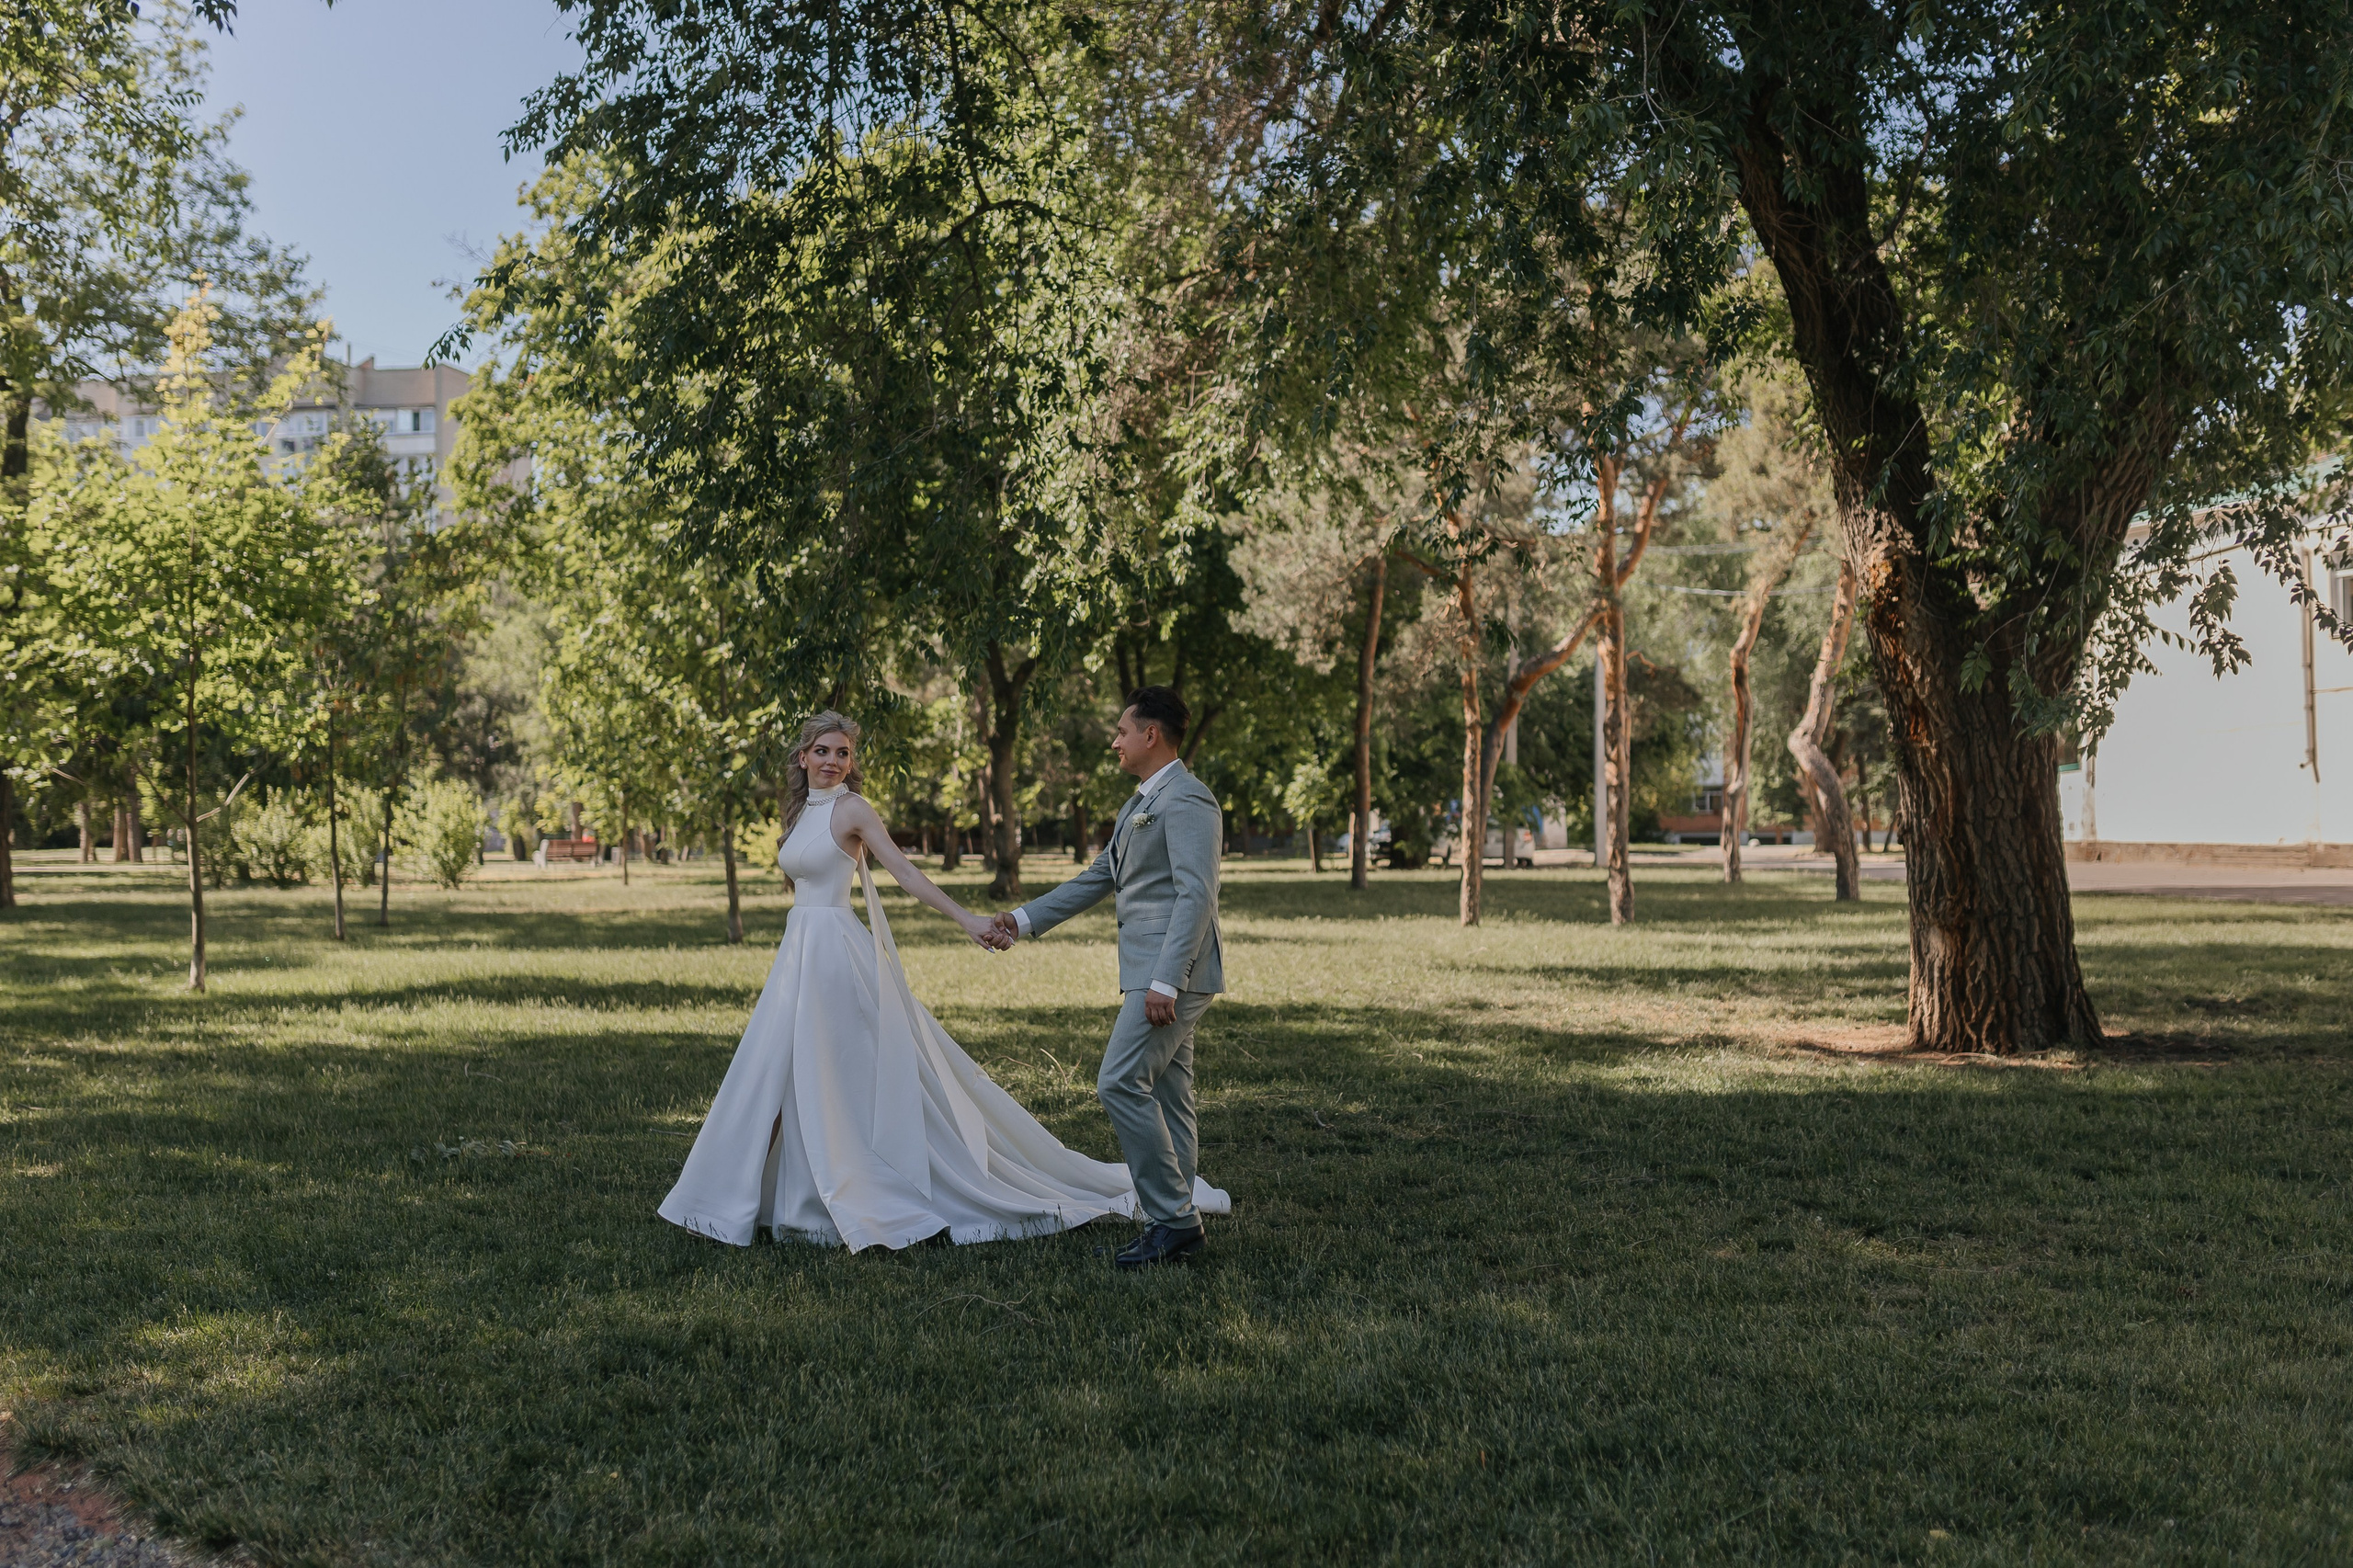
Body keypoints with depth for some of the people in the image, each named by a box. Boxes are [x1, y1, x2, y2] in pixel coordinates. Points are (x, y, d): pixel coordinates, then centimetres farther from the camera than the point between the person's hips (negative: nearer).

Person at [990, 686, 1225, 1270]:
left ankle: (1173, 1217, -7)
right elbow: (1097, 878, 25)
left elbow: (1197, 895, -20)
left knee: (1121, 1083, -13)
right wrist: (1025, 919, 21)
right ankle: (1177, 1223, 15)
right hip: (1155, 975, 10)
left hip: (1173, 973, -10)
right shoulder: (1140, 804, 20)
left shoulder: (1187, 800, -13)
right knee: (1166, 1096, 10)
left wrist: (1164, 982, -25)